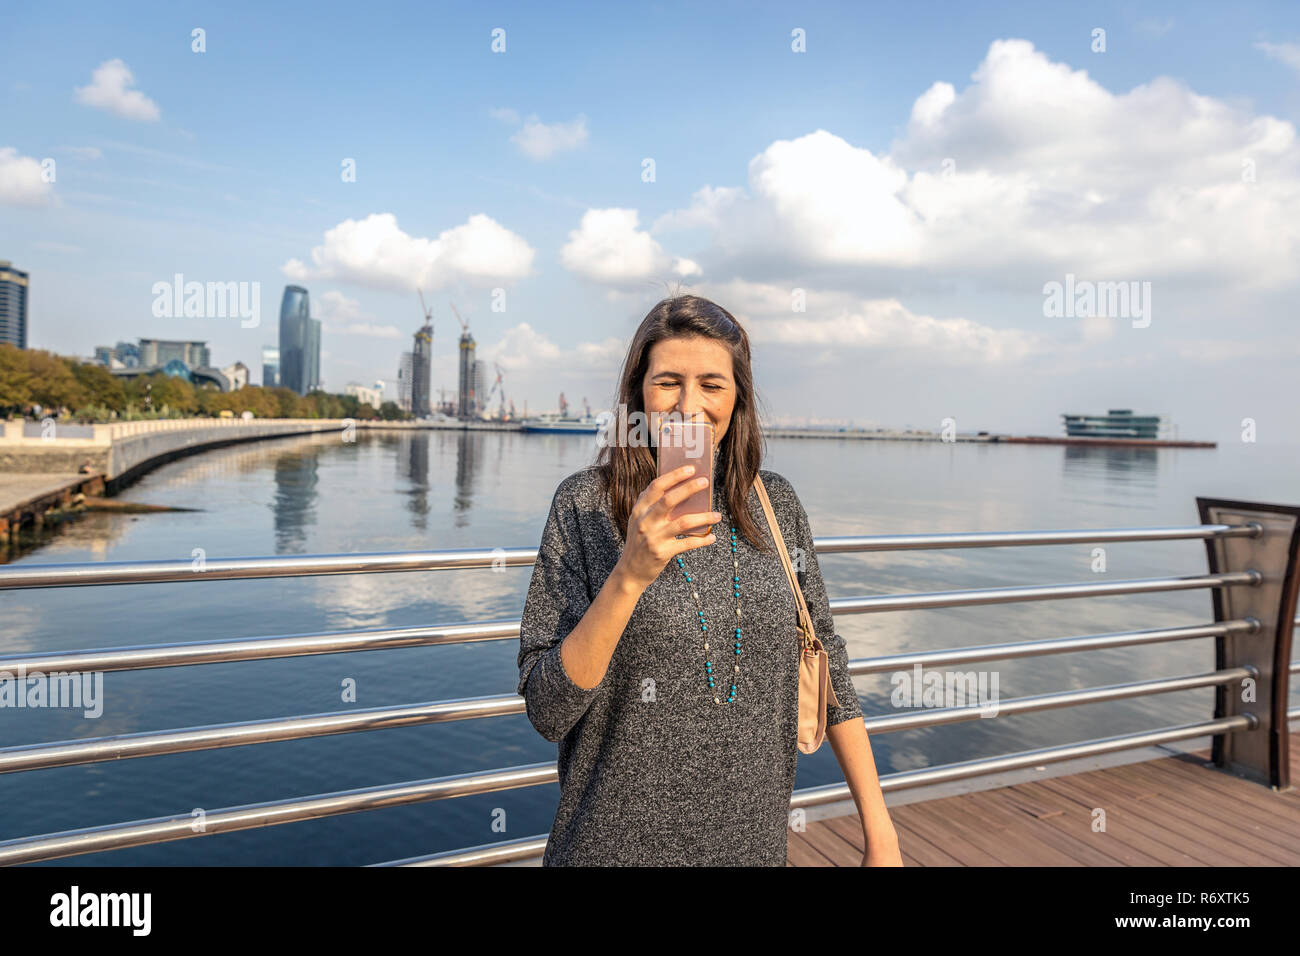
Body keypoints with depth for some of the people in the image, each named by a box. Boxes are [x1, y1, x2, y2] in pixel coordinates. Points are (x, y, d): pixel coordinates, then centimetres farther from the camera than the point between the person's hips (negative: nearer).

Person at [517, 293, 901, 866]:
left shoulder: (775, 504, -2)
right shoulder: (584, 505, -12)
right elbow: (546, 712, -16)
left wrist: (879, 831, 3)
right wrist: (630, 573, -28)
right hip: (622, 841, -3)